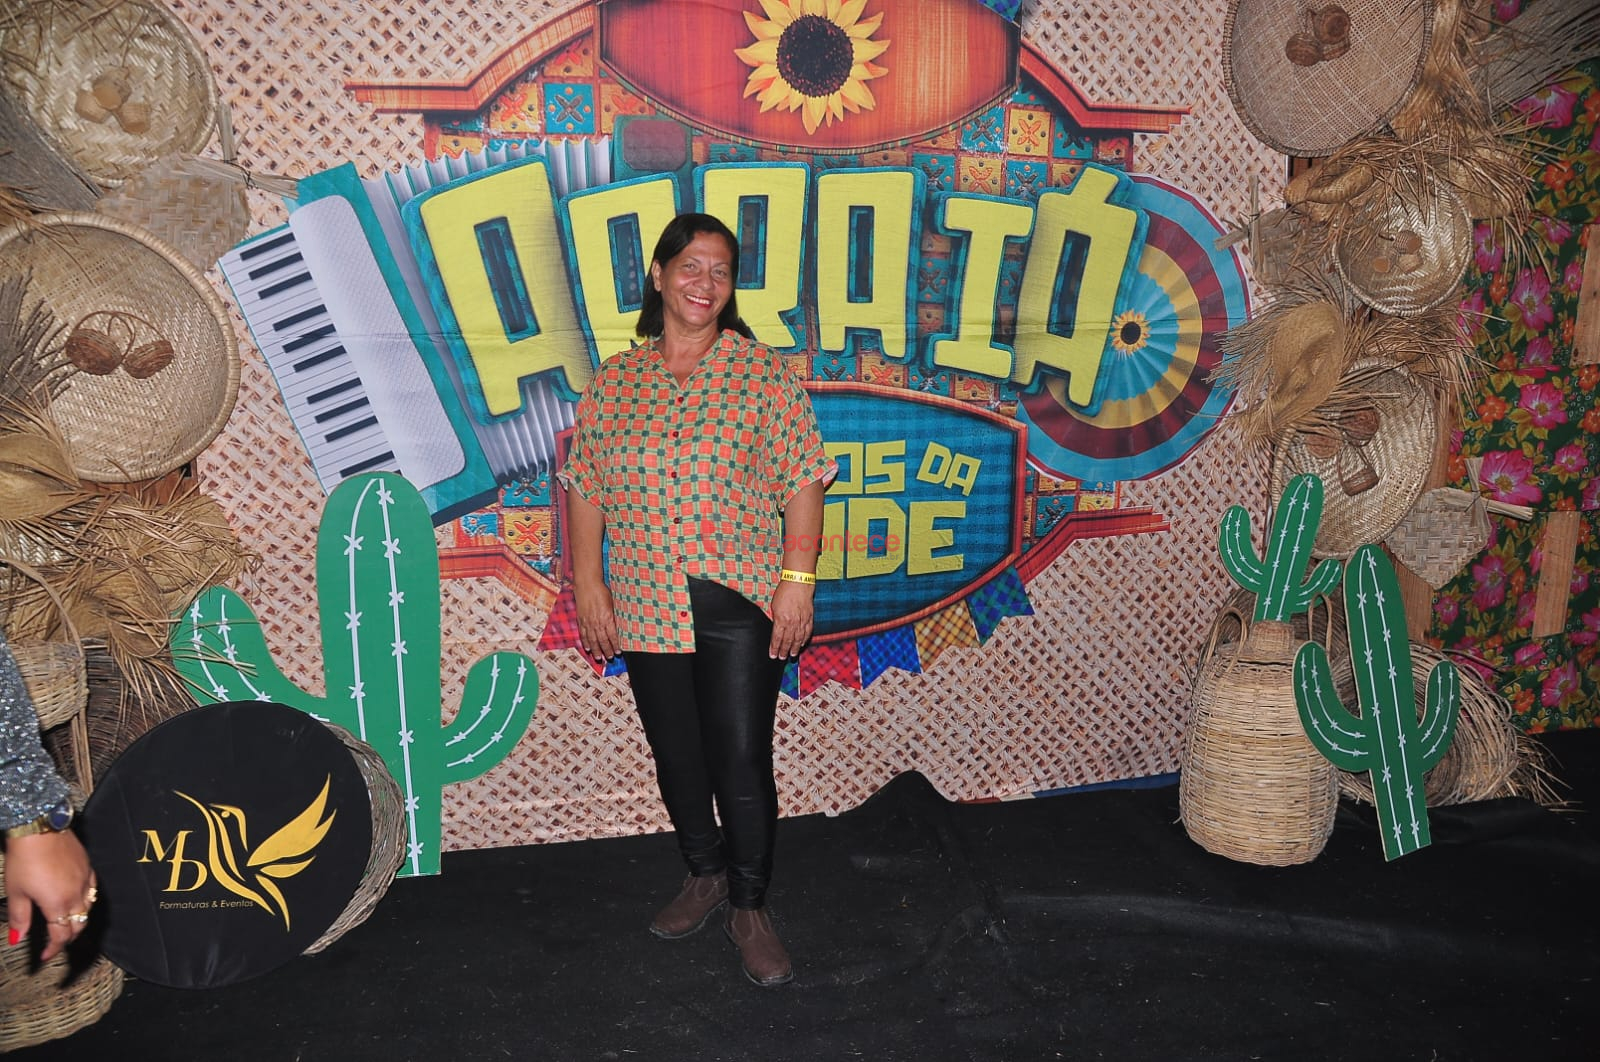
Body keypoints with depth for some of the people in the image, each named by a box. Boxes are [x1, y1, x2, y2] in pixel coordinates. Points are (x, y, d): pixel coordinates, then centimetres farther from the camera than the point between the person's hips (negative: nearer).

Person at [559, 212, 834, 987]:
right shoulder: (613, 382, 6)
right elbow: (583, 486, 8)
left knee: (742, 760, -1)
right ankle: (705, 874, 37)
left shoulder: (763, 373, -1)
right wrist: (587, 584, 2)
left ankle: (749, 907, 18)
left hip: (742, 604, -3)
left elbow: (801, 481, -4)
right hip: (647, 606, 3)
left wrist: (797, 580, -11)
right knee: (677, 756, 14)